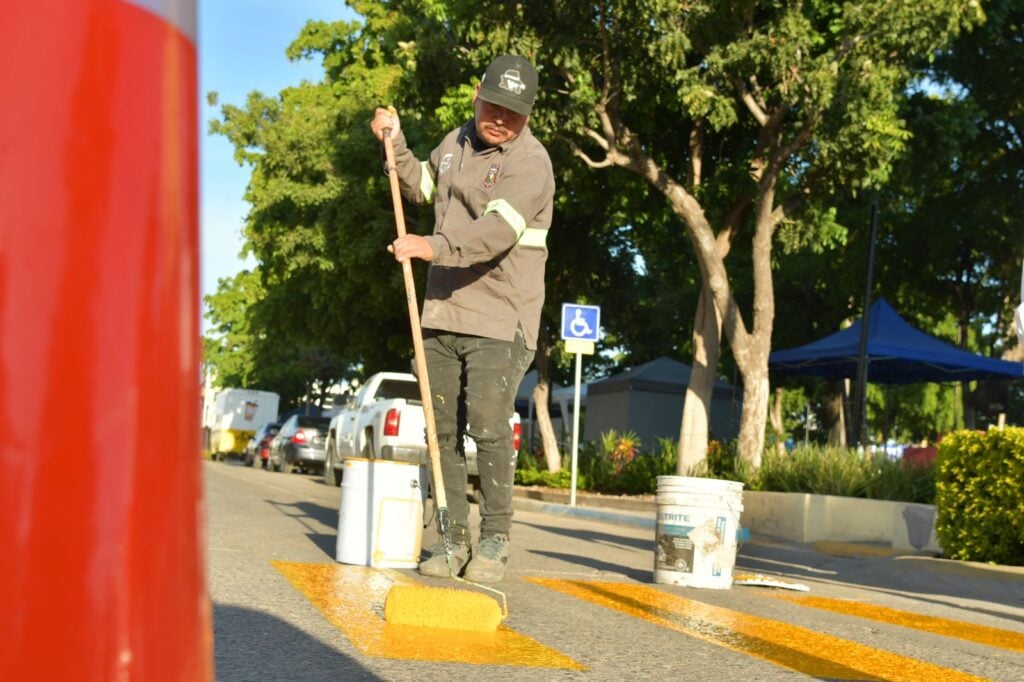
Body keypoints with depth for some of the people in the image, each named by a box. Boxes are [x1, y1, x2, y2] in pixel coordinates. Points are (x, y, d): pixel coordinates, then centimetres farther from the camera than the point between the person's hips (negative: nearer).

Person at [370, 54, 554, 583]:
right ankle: (454, 539, 13)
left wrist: (435, 246, -39)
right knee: (443, 430, 5)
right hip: (442, 312, 7)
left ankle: (494, 540, 1)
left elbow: (497, 231, -26)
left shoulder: (530, 162, -10)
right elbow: (420, 187, 35)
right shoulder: (455, 142, 15)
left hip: (499, 320, -7)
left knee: (489, 427, -13)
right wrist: (395, 143, 22)